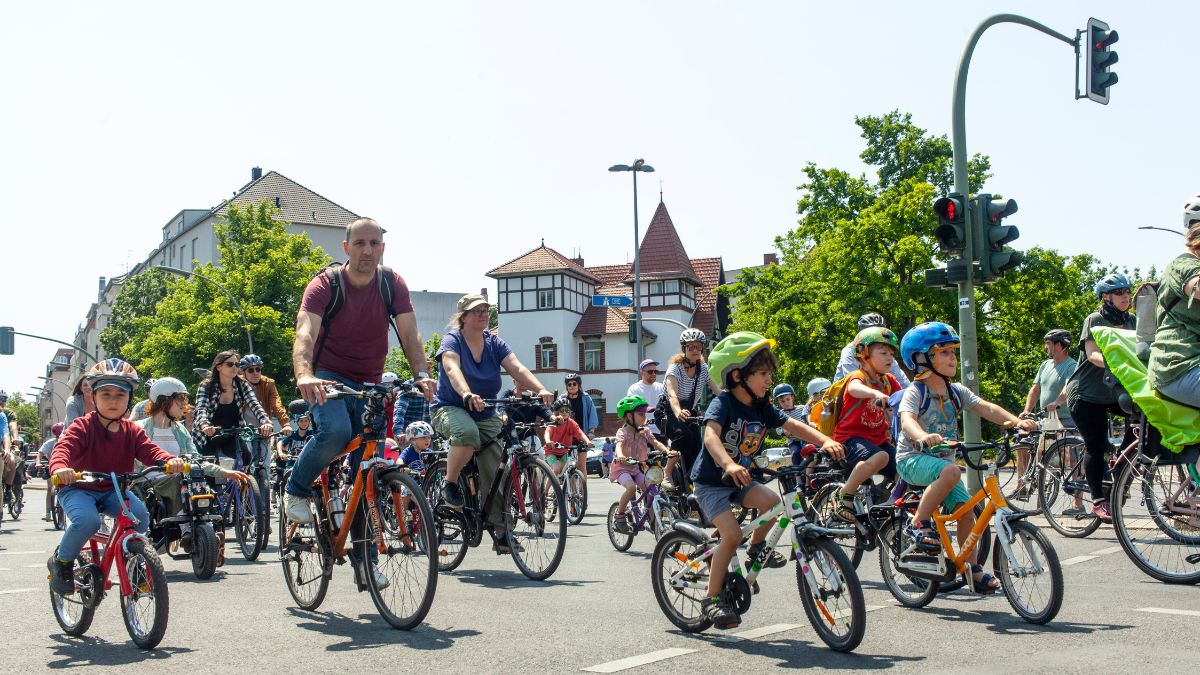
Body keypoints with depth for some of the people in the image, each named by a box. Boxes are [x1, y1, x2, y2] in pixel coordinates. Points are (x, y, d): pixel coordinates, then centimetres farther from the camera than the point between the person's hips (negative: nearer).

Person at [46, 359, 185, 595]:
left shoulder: (132, 431, 4)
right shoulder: (83, 426, -11)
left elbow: (149, 450, -10)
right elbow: (64, 447, -26)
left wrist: (169, 460, -34)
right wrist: (59, 467, -51)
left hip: (113, 490, 4)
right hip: (78, 489, -4)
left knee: (140, 515, -25)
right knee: (87, 520, -35)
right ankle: (61, 561, -4)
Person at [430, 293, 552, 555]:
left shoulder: (494, 342, 4)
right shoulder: (452, 340, -9)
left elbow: (517, 368, -11)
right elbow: (452, 369, -29)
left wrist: (540, 390, -30)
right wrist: (468, 395, -50)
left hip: (485, 414, 4)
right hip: (450, 408, -4)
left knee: (495, 469, -10)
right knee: (467, 432, -38)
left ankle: (499, 528, -2)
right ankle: (450, 484, -15)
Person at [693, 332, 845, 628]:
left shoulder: (762, 408, 0)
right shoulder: (723, 403, -20)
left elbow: (793, 425, -7)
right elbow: (711, 435, -37)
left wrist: (825, 441, -26)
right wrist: (729, 465, -56)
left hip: (740, 479, 6)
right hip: (711, 481, -6)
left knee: (772, 500, -20)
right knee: (732, 534, -21)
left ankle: (757, 548, 8)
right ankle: (712, 598, -6)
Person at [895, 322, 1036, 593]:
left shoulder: (956, 392, 4)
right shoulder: (915, 392, -14)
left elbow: (986, 408, -7)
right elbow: (907, 418, -33)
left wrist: (1016, 421, -24)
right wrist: (923, 436, -55)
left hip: (943, 461, 7)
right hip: (913, 459, -7)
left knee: (965, 508, -4)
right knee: (951, 471, -35)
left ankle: (973, 570, 8)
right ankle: (918, 524, -22)